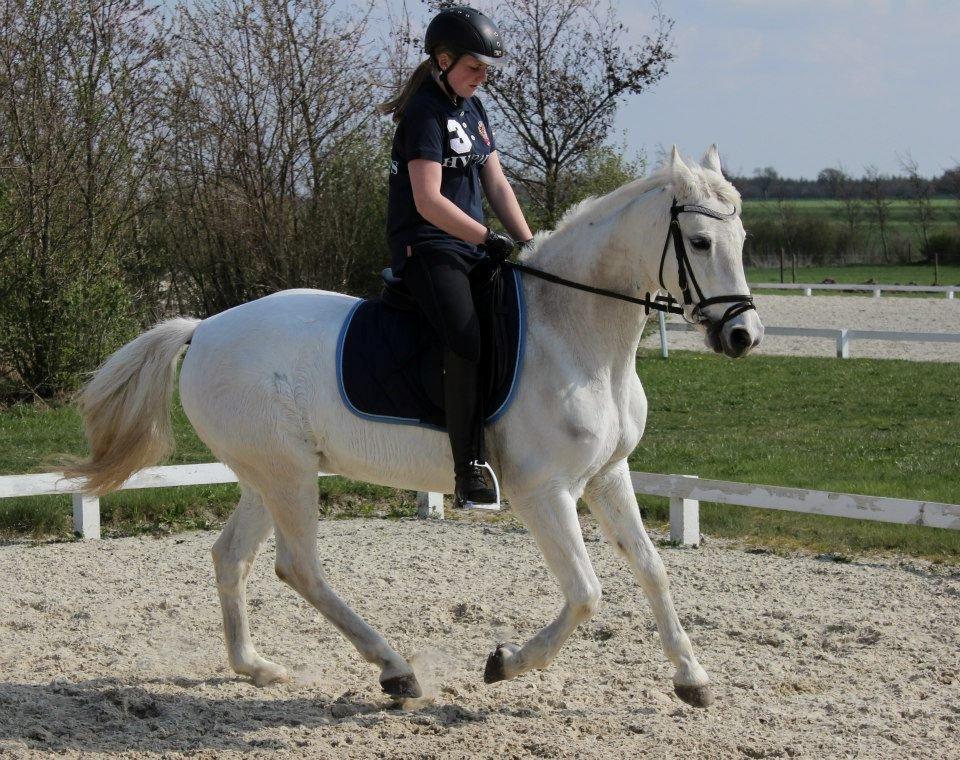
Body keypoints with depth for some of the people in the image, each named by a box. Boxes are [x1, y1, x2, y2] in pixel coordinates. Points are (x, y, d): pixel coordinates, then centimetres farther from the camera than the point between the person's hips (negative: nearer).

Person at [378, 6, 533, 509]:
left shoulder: (473, 110, 17)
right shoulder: (426, 113, -11)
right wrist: (491, 239, -20)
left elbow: (497, 186, 16)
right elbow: (428, 201, -19)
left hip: (473, 248, 9)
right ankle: (469, 470, -28)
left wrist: (530, 246, 4)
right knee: (465, 342, -28)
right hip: (426, 247, -9)